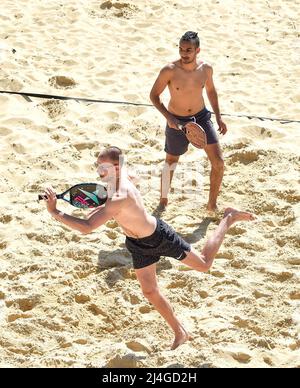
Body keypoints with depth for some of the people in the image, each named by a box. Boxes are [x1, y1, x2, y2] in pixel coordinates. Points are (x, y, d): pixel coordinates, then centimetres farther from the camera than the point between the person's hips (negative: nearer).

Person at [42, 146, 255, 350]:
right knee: (150, 291, 14)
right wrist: (102, 208, -2)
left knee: (204, 264, 15)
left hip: (160, 237, -8)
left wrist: (54, 211, -45)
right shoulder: (121, 174, -16)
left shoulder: (119, 199, -42)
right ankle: (180, 333, 31)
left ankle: (229, 219, 33)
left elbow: (86, 228, -48)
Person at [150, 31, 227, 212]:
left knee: (219, 162, -5)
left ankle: (212, 205, 13)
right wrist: (168, 117, -24)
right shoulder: (169, 71, -22)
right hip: (177, 122, -3)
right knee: (171, 162, 16)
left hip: (201, 117, 3)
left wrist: (219, 116, 6)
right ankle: (163, 201, 39)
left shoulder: (206, 68, -11)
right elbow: (154, 95, -12)